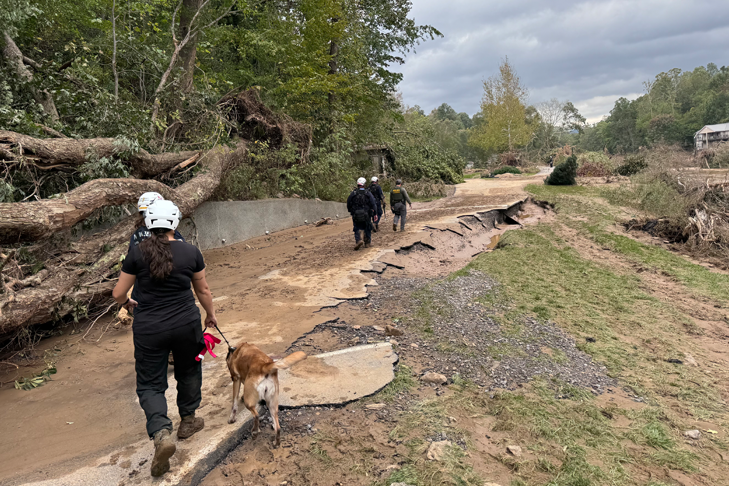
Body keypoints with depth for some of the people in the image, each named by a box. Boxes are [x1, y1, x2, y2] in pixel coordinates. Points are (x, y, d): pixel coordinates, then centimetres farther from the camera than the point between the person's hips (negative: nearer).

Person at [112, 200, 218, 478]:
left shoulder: (137, 254, -6)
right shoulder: (191, 252, -5)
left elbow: (118, 294, 1)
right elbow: (203, 291, 6)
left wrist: (127, 303, 24)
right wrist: (211, 316, 22)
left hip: (149, 329, -1)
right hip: (186, 324, 1)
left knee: (150, 384, 11)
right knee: (188, 371, 24)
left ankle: (161, 434, -9)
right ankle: (187, 421, 38)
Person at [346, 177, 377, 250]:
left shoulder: (353, 193, -2)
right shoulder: (368, 193, -3)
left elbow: (348, 204, 4)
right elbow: (373, 204, -7)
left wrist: (351, 211, 21)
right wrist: (375, 214, -2)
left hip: (356, 215, 0)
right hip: (366, 215, 0)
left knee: (357, 228, 6)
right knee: (367, 229, 15)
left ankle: (358, 240, -19)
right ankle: (367, 243, 21)